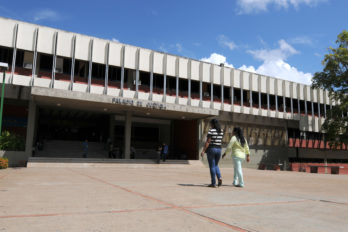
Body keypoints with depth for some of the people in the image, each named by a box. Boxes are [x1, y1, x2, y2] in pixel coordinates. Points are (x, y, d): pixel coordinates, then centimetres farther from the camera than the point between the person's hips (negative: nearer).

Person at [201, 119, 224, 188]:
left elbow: (208, 142, -17)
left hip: (211, 149, -5)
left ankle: (213, 183, 2)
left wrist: (203, 151, -16)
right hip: (219, 149, 6)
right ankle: (219, 178, -4)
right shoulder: (221, 131, 7)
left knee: (212, 166, 1)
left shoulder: (211, 131, -11)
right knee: (216, 165, 20)